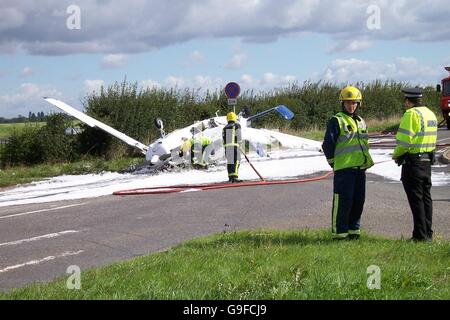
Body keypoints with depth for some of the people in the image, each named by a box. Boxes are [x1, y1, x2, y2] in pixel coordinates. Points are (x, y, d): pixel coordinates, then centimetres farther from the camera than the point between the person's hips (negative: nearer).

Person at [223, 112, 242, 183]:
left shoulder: (225, 128, 15)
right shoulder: (237, 126, 0)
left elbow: (223, 138, 12)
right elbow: (239, 137, -4)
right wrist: (239, 144, 7)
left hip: (226, 146, 6)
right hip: (234, 146, -6)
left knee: (229, 161, 12)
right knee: (236, 161, -9)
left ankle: (230, 177, 16)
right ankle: (234, 177, -20)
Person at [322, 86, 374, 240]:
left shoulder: (361, 122, 18)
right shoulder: (336, 121, -5)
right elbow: (328, 144, -7)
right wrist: (333, 162, -3)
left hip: (360, 168, 7)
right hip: (344, 169, -7)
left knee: (359, 200, 9)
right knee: (343, 201, -7)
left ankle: (353, 230, 19)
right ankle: (339, 232, 0)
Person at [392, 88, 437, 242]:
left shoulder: (411, 114, -15)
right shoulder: (431, 114, 13)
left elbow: (404, 140, -20)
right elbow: (430, 139, 14)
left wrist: (396, 154, -2)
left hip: (413, 162, -8)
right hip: (427, 161, 8)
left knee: (416, 199, -3)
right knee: (426, 197, 14)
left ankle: (420, 235, -2)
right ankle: (428, 233, 18)